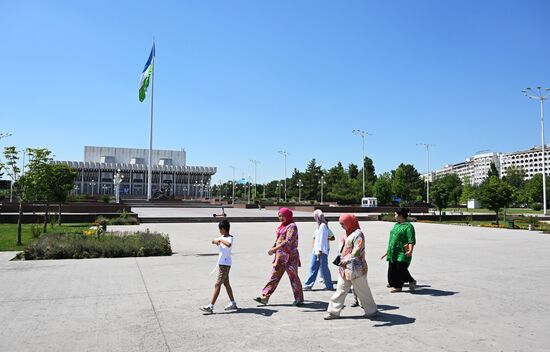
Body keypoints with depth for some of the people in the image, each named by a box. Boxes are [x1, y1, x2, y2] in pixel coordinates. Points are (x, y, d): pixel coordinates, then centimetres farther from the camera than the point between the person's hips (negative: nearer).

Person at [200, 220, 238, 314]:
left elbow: (229, 244, -39)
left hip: (225, 264, -10)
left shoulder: (230, 238, -17)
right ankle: (233, 304, 27)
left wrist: (220, 240, -27)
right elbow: (213, 241, 17)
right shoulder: (222, 237, 9)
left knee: (217, 284, -9)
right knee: (226, 283, 16)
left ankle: (211, 307, -7)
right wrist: (216, 241, -5)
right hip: (221, 263, 10)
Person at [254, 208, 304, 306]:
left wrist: (274, 249, -28)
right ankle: (264, 297, 7)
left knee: (293, 277, 2)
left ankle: (299, 299, 16)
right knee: (274, 276, 6)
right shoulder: (282, 226, 15)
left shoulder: (292, 226, -12)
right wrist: (273, 249, 5)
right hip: (280, 256, 8)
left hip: (289, 256, -8)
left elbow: (288, 241, -24)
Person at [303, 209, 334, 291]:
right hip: (316, 251, 9)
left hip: (322, 251, -9)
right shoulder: (319, 225, 16)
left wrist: (320, 250, -19)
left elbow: (322, 238, -16)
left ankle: (329, 286, 10)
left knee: (324, 269, -1)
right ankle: (308, 285, 13)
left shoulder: (323, 225, -12)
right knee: (313, 268, 9)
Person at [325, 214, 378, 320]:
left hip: (356, 268, -9)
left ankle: (372, 310, 21)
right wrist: (341, 258, 13)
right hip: (345, 267, 9)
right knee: (340, 289, 10)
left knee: (362, 290, 4)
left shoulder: (358, 234, -14)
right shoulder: (348, 233, 14)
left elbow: (357, 249, -26)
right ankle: (334, 311, 15)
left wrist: (347, 259, -34)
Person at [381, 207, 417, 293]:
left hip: (402, 253, -8)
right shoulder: (396, 225, 18)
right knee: (392, 270, 5)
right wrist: (388, 251, 25)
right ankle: (397, 286, 14)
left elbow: (412, 240, -17)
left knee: (401, 269, -13)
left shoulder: (408, 226, -9)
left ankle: (411, 281, 12)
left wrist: (410, 251, -31)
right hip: (393, 253, 8)